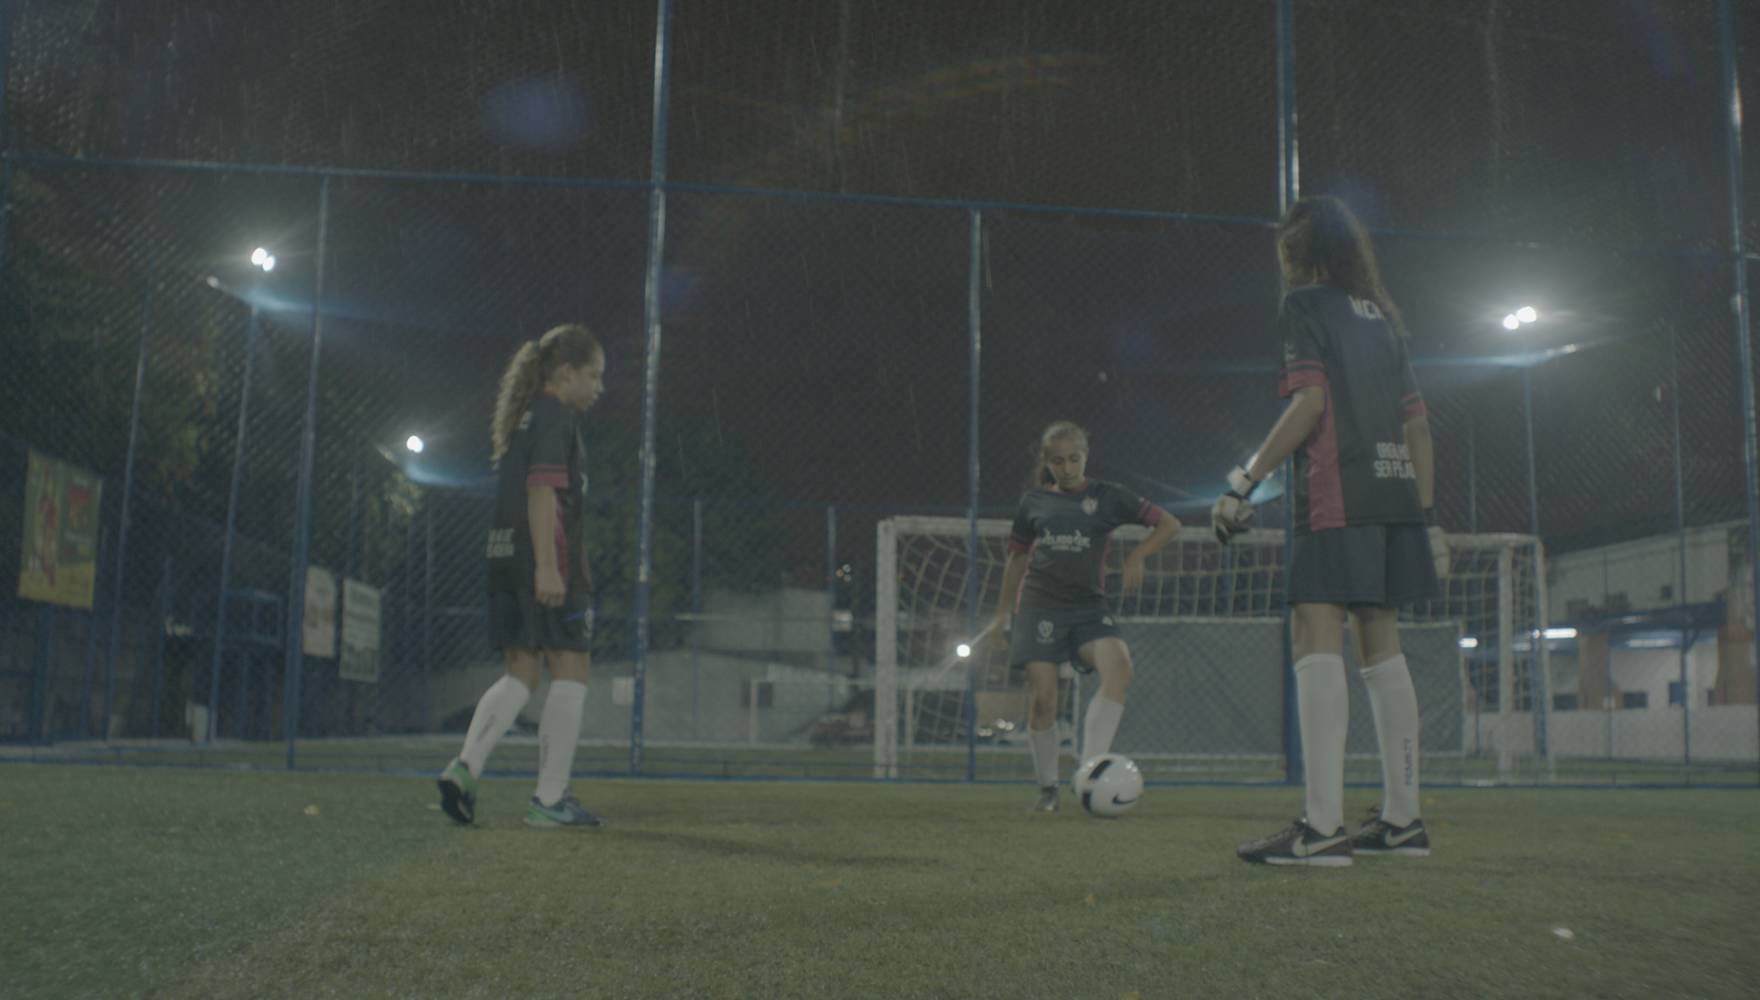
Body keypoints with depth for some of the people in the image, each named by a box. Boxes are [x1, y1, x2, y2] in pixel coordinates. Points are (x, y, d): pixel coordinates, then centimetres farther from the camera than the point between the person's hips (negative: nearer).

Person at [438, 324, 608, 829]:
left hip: (506, 556, 9)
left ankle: (466, 765, -6)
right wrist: (547, 565, -22)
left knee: (520, 672, 10)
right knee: (570, 670, -2)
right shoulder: (556, 416, -6)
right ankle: (550, 799, -1)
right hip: (546, 559, -9)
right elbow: (543, 489, -17)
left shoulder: (523, 417, 21)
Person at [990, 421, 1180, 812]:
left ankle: (1089, 768, -25)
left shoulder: (1107, 497, 5)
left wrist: (1136, 556, -11)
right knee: (1043, 698, -8)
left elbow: (1169, 524, 5)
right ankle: (1048, 788, 10)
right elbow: (1017, 557, 19)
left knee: (1119, 666, -27)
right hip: (1039, 604, 0)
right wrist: (1001, 615, 19)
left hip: (1088, 604, 0)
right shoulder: (1034, 501, 9)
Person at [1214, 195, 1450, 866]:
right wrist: (1427, 515, 18)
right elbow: (1417, 421, 17)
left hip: (1335, 494, -8)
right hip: (1396, 492, 8)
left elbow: (1311, 401, -13)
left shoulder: (1305, 304, 0)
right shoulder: (1382, 316, 20)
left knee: (1316, 634, -12)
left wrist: (1247, 479, -12)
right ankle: (1402, 819, 13)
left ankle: (1323, 827, -20)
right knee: (1380, 642, 10)